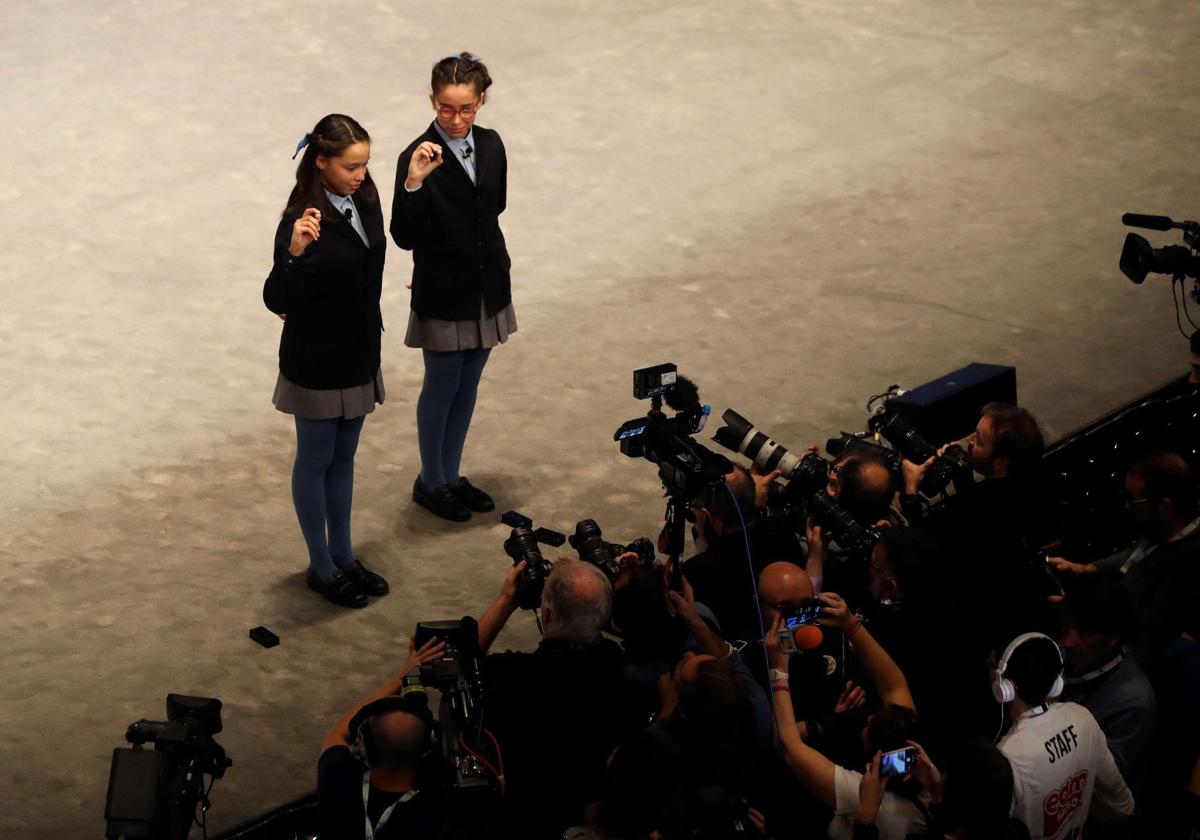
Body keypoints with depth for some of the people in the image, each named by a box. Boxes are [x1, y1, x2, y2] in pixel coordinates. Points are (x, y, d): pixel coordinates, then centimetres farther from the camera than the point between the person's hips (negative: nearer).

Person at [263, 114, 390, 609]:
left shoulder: (366, 203, -4)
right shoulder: (304, 221, -25)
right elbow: (276, 300, -28)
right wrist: (295, 253, -45)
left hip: (358, 354, 7)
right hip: (317, 360, -7)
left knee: (344, 458, 19)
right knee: (316, 461, 10)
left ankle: (344, 557, 33)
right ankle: (321, 568, 23)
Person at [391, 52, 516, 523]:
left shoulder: (491, 145, -1)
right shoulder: (418, 157, -20)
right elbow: (405, 238, -25)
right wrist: (413, 184, -38)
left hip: (486, 287, 6)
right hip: (443, 294, -6)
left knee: (468, 386, 17)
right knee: (442, 388, 8)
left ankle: (451, 477, 32)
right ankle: (430, 484, 26)